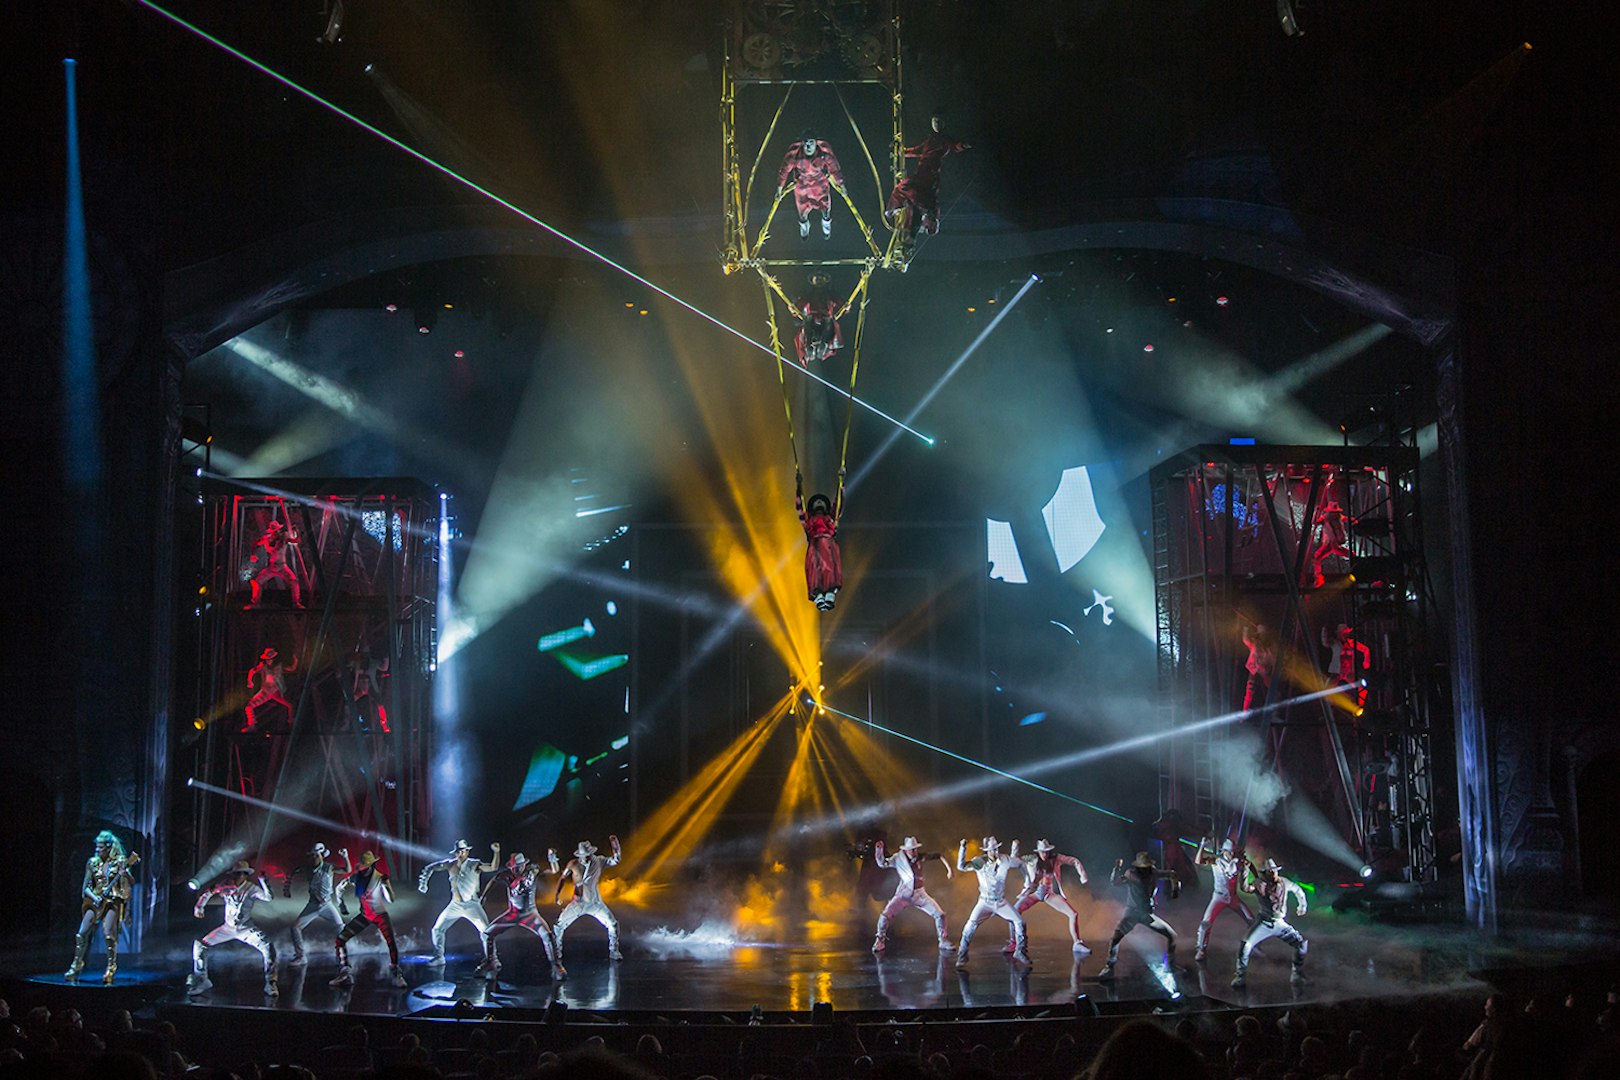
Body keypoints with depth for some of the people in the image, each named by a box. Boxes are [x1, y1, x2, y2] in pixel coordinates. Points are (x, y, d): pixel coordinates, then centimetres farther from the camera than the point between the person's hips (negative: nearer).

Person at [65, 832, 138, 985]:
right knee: (82, 933, -3)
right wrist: (94, 897, -9)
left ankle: (111, 967, -5)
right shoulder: (92, 863, 9)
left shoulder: (119, 862, -1)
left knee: (108, 934, -16)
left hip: (113, 901, -4)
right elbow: (86, 886, 9)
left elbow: (131, 884, -7)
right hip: (95, 901, 4)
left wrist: (125, 874, -27)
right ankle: (76, 965, 11)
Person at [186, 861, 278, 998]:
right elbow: (208, 893, 7)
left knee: (268, 948, -25)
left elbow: (268, 897, -31)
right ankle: (201, 980, 11)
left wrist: (261, 879, -38)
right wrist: (199, 907, 2)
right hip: (228, 928, 3)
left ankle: (270, 984, -14)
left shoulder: (251, 889, -15)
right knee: (199, 945, -6)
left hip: (246, 929, -3)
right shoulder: (226, 886, -9)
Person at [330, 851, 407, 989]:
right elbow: (339, 887, 9)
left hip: (380, 915, -4)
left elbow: (390, 900, -24)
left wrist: (386, 883, -38)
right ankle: (345, 975, 5)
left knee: (391, 943, -22)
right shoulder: (356, 876, -9)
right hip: (364, 915, 4)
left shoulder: (379, 877, -19)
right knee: (340, 939, -4)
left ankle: (396, 975, -5)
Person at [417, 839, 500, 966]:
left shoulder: (474, 865, -11)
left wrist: (496, 852, -39)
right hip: (455, 905, 4)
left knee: (486, 931, -14)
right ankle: (439, 957, 21)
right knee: (437, 929, 5)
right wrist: (423, 882, 0)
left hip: (471, 905, -4)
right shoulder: (450, 864, -2)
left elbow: (493, 868, -25)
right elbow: (430, 868, 10)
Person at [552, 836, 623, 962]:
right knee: (559, 926, -6)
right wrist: (557, 894, -8)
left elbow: (615, 861, -9)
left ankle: (613, 952, 13)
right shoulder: (573, 864, -9)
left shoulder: (599, 861, -6)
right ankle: (557, 954, 11)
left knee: (613, 924, -5)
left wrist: (615, 847, -22)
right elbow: (563, 878, 0)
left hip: (595, 903, 1)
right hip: (578, 903, 0)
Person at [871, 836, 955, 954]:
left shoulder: (922, 858, -4)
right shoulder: (898, 858, -7)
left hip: (920, 894, 2)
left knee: (940, 914, -5)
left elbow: (938, 856, 7)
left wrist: (949, 869, -2)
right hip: (903, 894, -2)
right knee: (885, 916, -19)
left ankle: (944, 943, 14)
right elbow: (882, 863, -9)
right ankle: (880, 942, 3)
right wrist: (879, 849, -24)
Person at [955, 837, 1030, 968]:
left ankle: (1020, 953, 17)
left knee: (1019, 922, -3)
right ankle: (962, 956, -4)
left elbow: (1015, 861, 15)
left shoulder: (1005, 860, -8)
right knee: (971, 925, -20)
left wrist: (1015, 847, -2)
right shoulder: (980, 861, -16)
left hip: (1001, 902, 3)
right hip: (985, 902, -3)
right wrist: (962, 848, -31)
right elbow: (961, 866, -23)